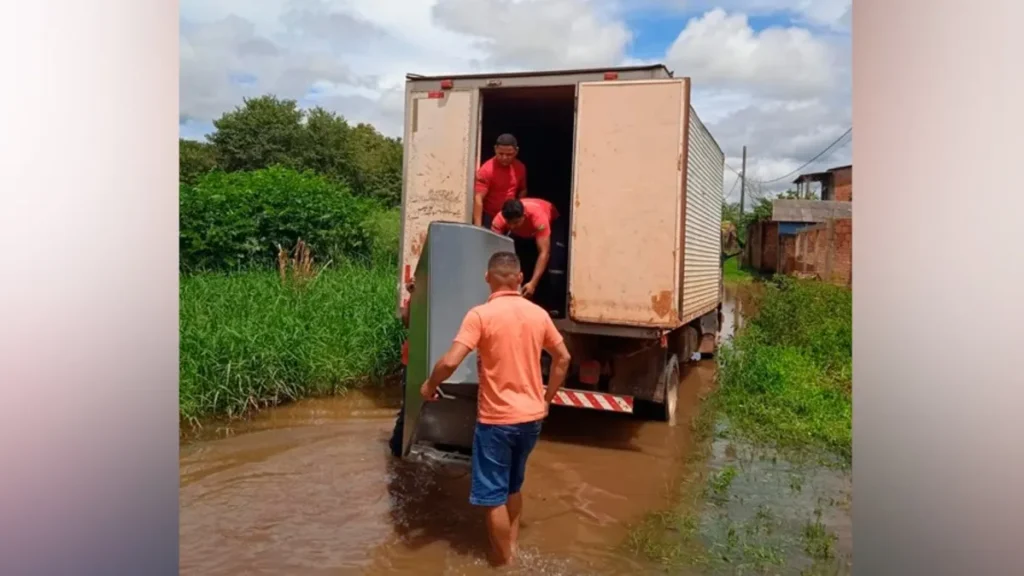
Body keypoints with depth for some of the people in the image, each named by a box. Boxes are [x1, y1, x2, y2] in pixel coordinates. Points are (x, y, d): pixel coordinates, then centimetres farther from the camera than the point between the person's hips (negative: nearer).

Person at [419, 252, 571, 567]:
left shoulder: (480, 315, -14)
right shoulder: (538, 313, 2)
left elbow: (450, 362, -21)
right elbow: (563, 358, 11)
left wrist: (429, 386, -2)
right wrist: (547, 398, 21)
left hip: (497, 419, -6)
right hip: (532, 417, 6)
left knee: (493, 495, 9)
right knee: (513, 486, 24)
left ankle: (502, 562, 20)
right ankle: (512, 547, 36)